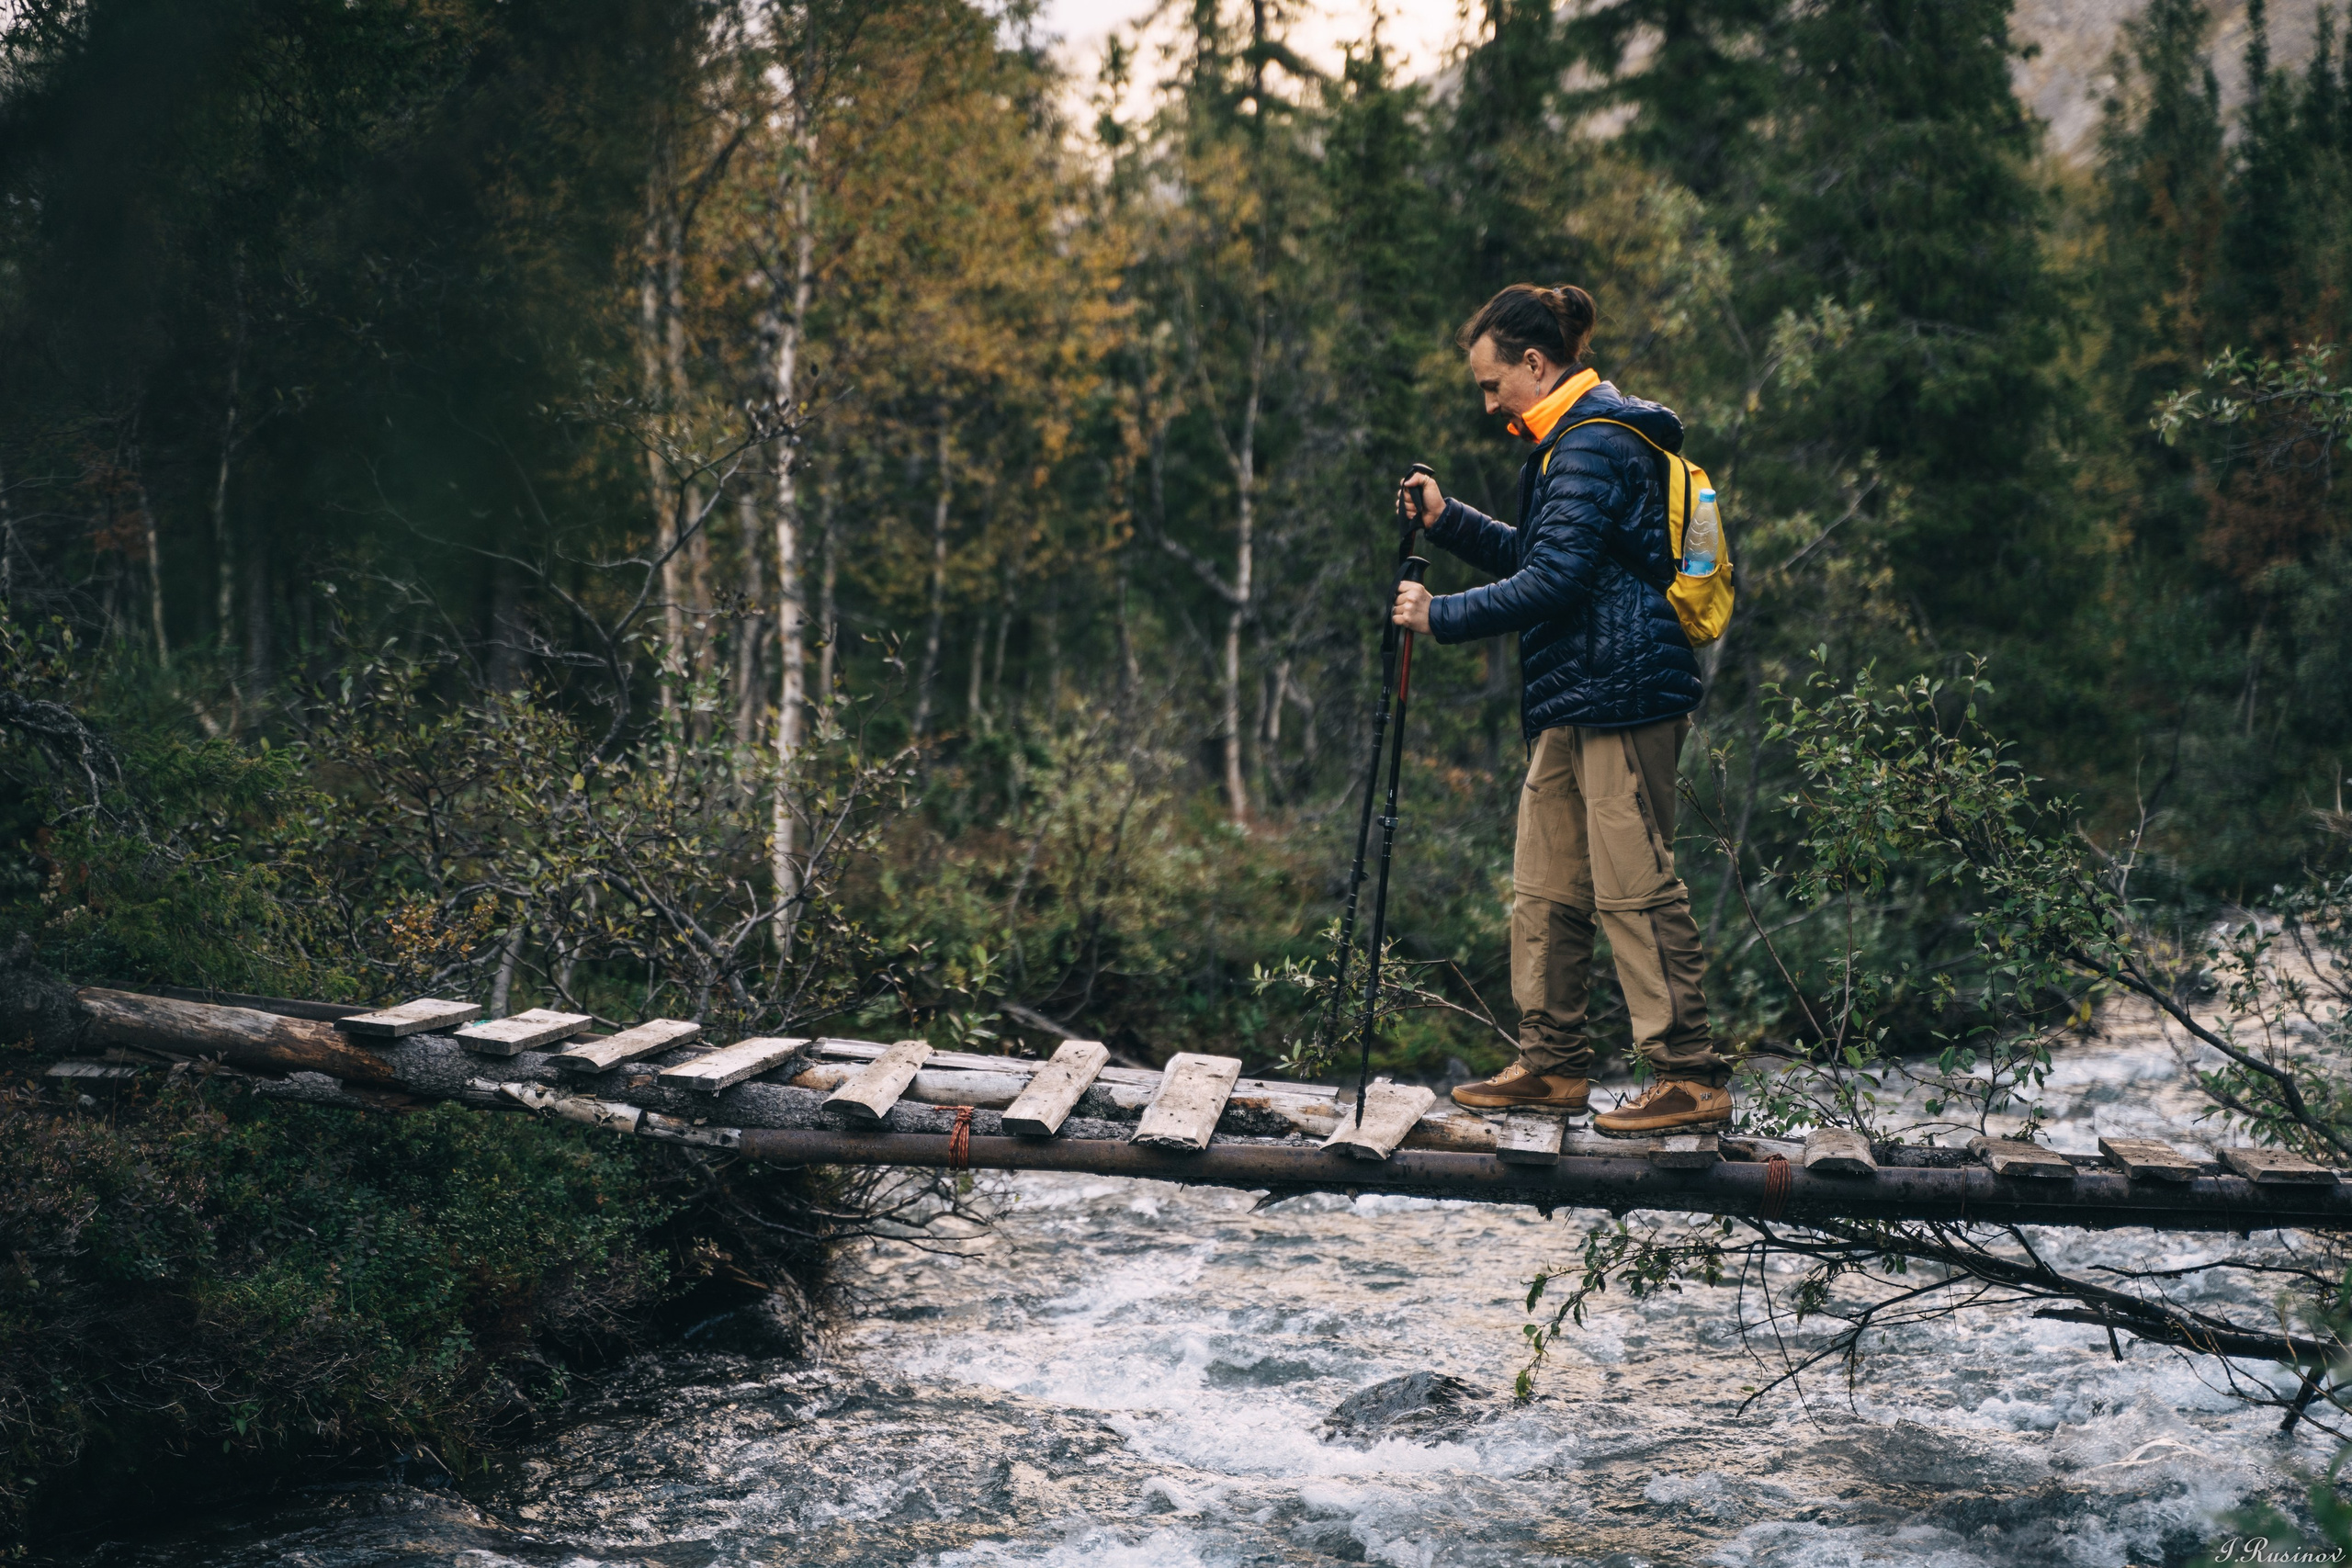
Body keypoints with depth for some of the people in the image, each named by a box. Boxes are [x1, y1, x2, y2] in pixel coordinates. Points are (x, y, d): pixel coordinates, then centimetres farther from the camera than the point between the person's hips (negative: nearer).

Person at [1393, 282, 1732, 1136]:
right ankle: (1554, 1065, 18)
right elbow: (1534, 556, 24)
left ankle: (1692, 1078, -3)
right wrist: (1448, 519, 13)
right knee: (1545, 887, 11)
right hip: (1576, 701, 11)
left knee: (1635, 888, -8)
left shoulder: (1597, 446, -13)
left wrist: (1442, 616, -13)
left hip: (1622, 695, -11)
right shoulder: (1573, 441, 19)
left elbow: (1553, 582, -20)